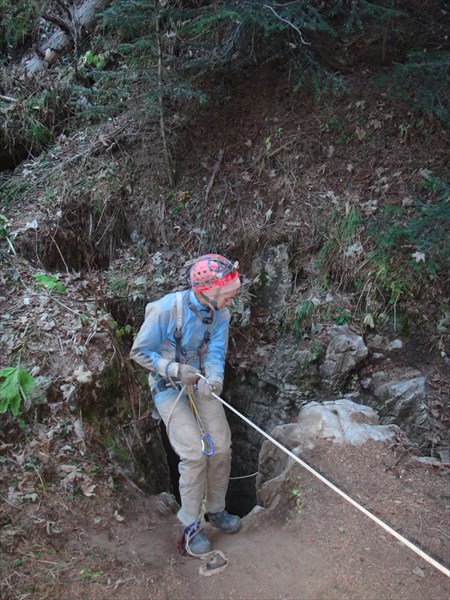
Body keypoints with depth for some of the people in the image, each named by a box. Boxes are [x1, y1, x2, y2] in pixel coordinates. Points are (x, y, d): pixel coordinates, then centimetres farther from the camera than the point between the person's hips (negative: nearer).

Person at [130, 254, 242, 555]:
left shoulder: (221, 314, -8)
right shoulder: (167, 309, -25)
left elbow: (216, 353, -13)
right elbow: (139, 352, -15)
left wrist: (214, 378, -35)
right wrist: (175, 370, -26)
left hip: (199, 383, 5)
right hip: (168, 387, -5)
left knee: (222, 447, -1)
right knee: (195, 453, -15)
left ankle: (216, 509, 24)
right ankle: (191, 525, 7)